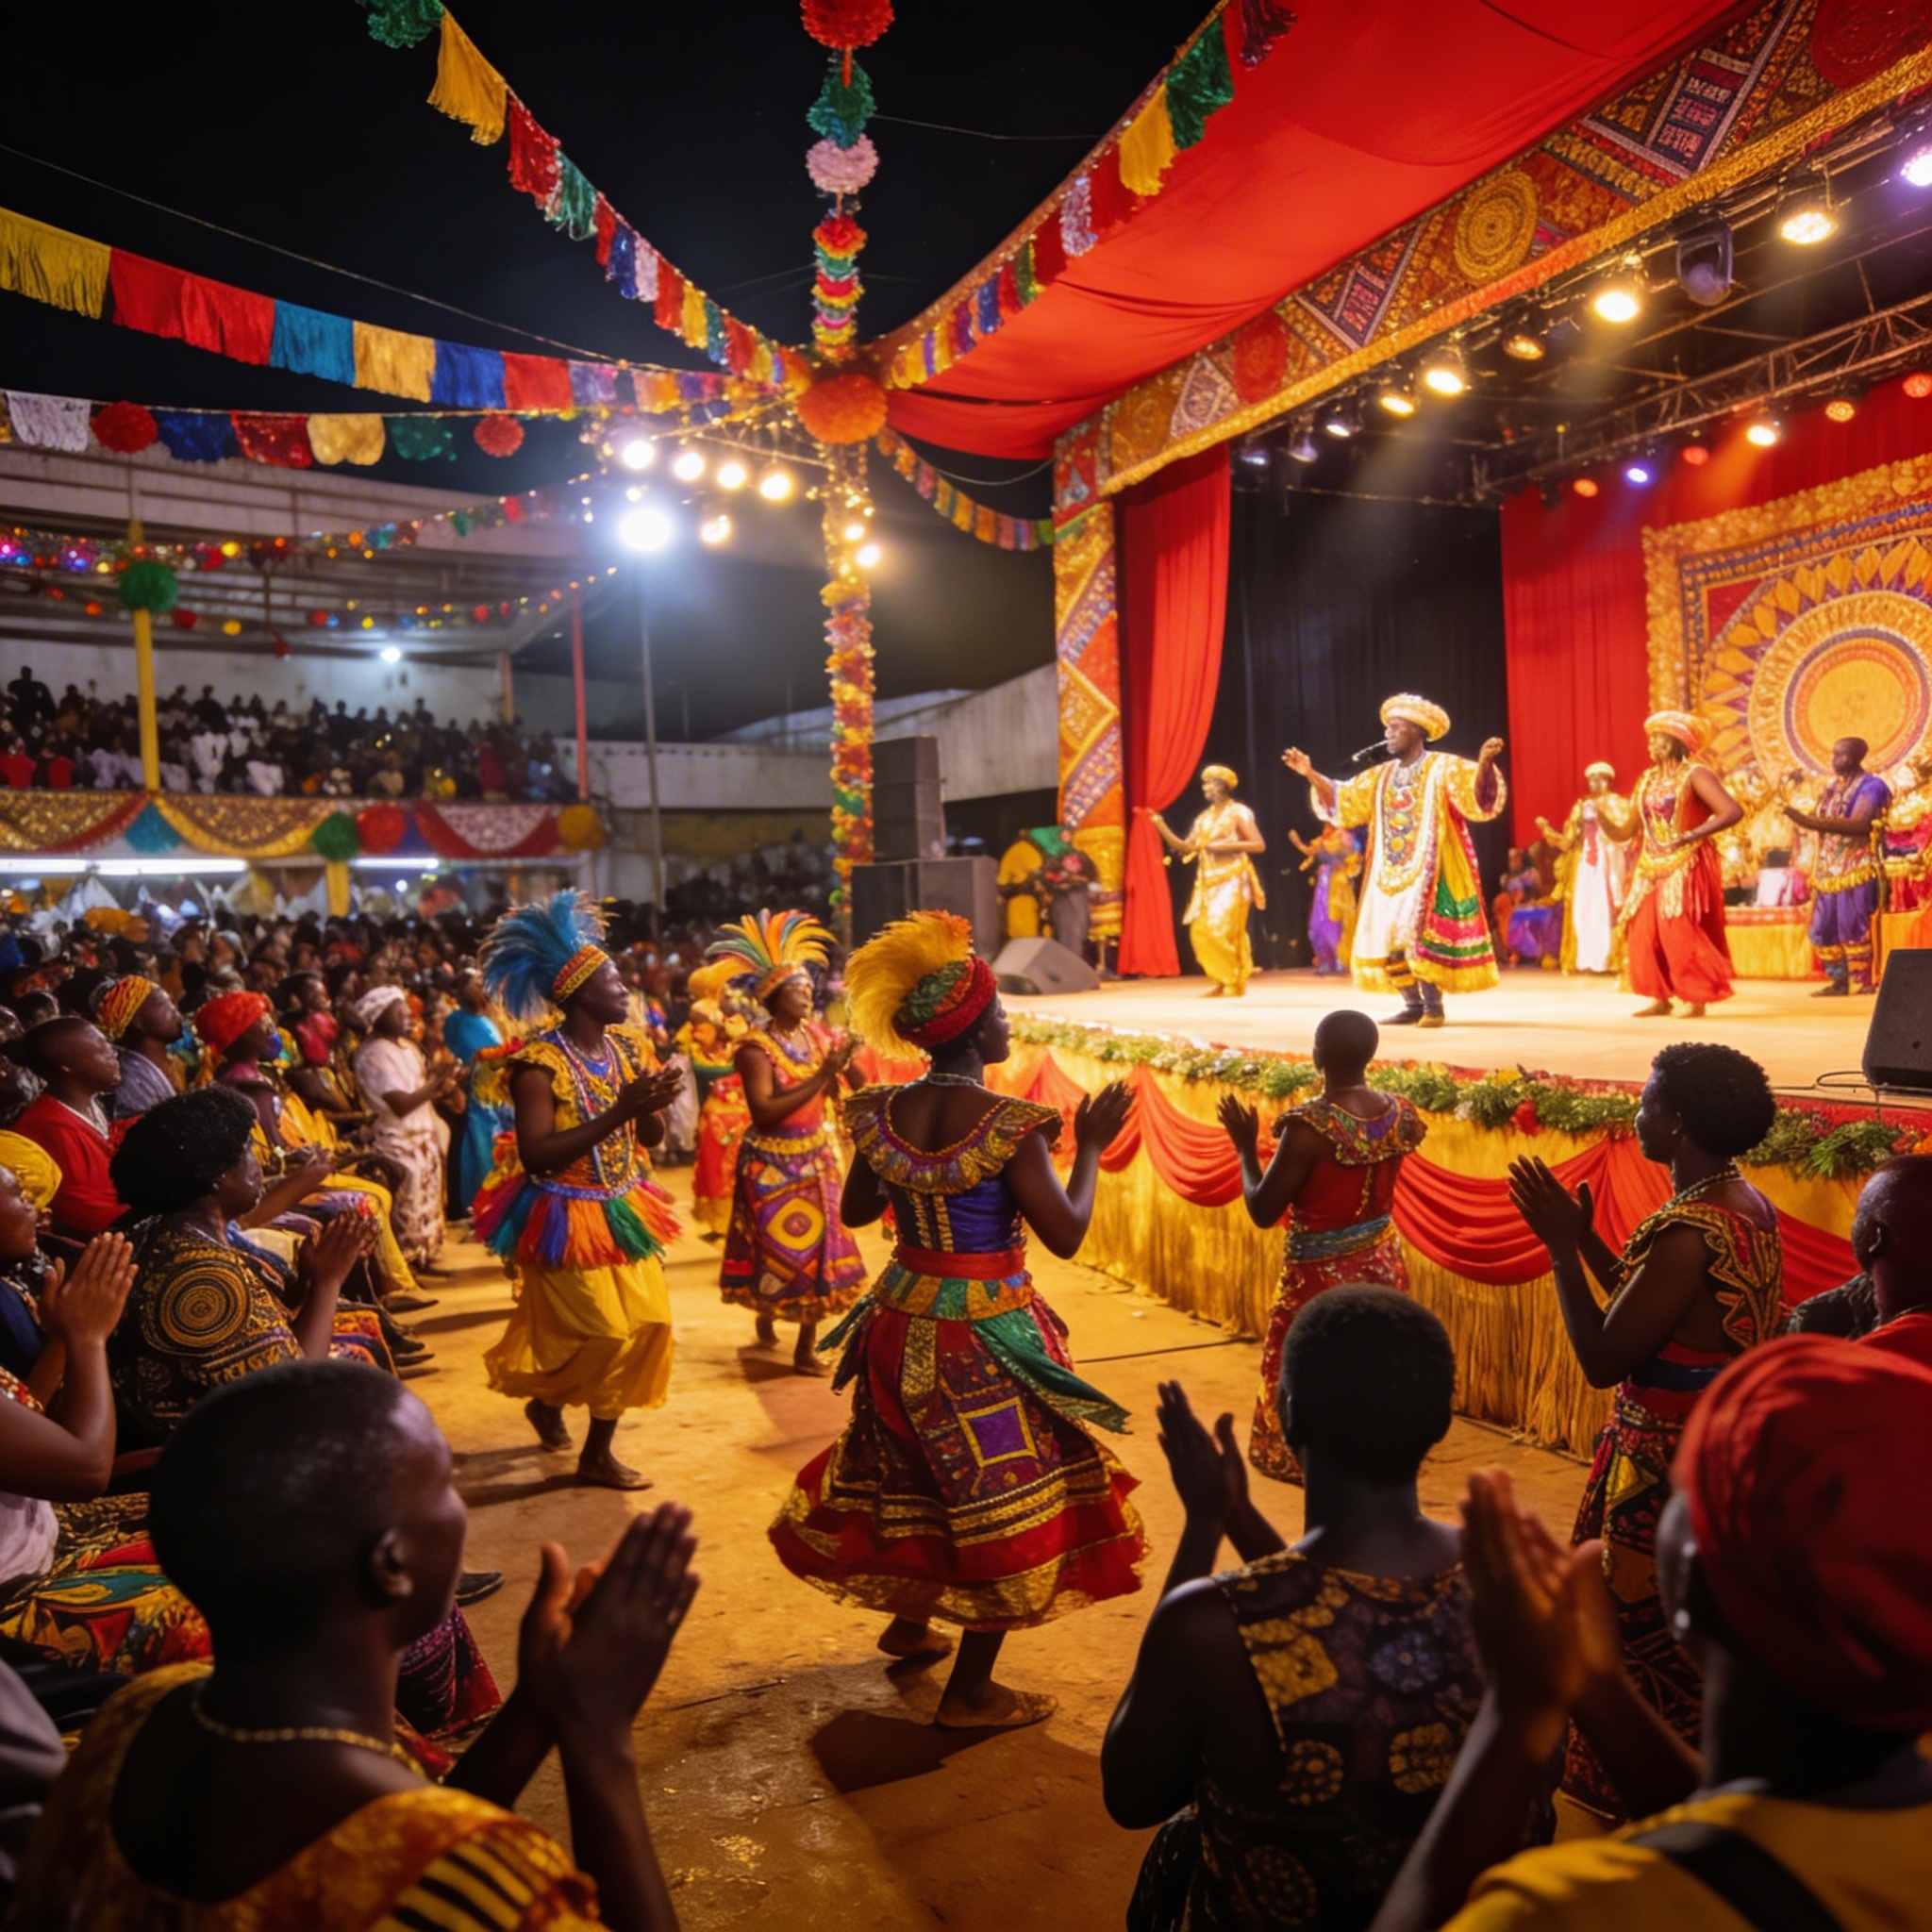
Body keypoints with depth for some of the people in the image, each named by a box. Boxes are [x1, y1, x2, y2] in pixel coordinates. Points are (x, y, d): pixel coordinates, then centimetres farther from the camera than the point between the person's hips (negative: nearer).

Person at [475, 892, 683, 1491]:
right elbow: (536, 1156, -27)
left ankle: (599, 1451, 22)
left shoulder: (628, 1046, 3)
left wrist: (653, 1105, -16)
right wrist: (618, 1112, -30)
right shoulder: (539, 1062, -18)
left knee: (645, 1323, 6)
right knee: (600, 1332, -6)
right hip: (567, 1217, -7)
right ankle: (544, 1398, 27)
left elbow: (650, 1139, 7)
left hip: (625, 1211, 7)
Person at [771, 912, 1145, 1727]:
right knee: (1004, 1499, 10)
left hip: (902, 1320, 7)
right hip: (988, 1334, -6)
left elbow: (856, 1211, 7)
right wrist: (1090, 1145, -7)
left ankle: (907, 1621, 47)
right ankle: (970, 1693, 21)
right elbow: (1066, 1234, -19)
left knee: (910, 1474, 26)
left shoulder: (882, 1113, -6)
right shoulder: (1010, 1126, -23)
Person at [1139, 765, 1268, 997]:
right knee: (1200, 931, -2)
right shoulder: (1203, 818, 14)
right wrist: (1161, 826, -1)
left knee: (1222, 931, -13)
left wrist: (1226, 845, -17)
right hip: (1208, 881, 6)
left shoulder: (1238, 813, -3)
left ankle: (1235, 983, -1)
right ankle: (1222, 980, 9)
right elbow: (1185, 848, 8)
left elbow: (1259, 845, -10)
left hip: (1232, 880, -6)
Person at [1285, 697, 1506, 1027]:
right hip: (1389, 874, 7)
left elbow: (1478, 792, -19)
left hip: (1427, 872, -7)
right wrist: (1311, 774, 5)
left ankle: (1434, 1005, -4)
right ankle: (1414, 1004, 13)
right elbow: (1341, 799, 16)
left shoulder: (1443, 768, -5)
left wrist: (1485, 763, -39)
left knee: (1419, 937, -15)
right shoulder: (1382, 775, 13)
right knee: (1386, 939, 4)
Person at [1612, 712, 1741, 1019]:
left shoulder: (1695, 775, -7)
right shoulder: (1647, 781, 13)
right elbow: (1626, 832, 13)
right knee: (1644, 934, 1)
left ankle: (1696, 999, 0)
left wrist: (1691, 836, -27)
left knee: (1682, 932, -10)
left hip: (1686, 867, -7)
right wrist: (1602, 819, -6)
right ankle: (1660, 998, 11)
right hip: (1651, 869, 7)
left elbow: (1733, 811, -20)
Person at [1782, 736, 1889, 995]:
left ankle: (1861, 983, 0)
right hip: (1828, 869, 8)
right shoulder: (1834, 787, 16)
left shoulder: (1870, 786, -8)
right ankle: (1840, 981, 18)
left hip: (1855, 869, -8)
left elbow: (1859, 824, -23)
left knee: (1852, 927, -8)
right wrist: (1802, 817, -5)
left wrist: (1812, 822, -30)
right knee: (1821, 929, 7)